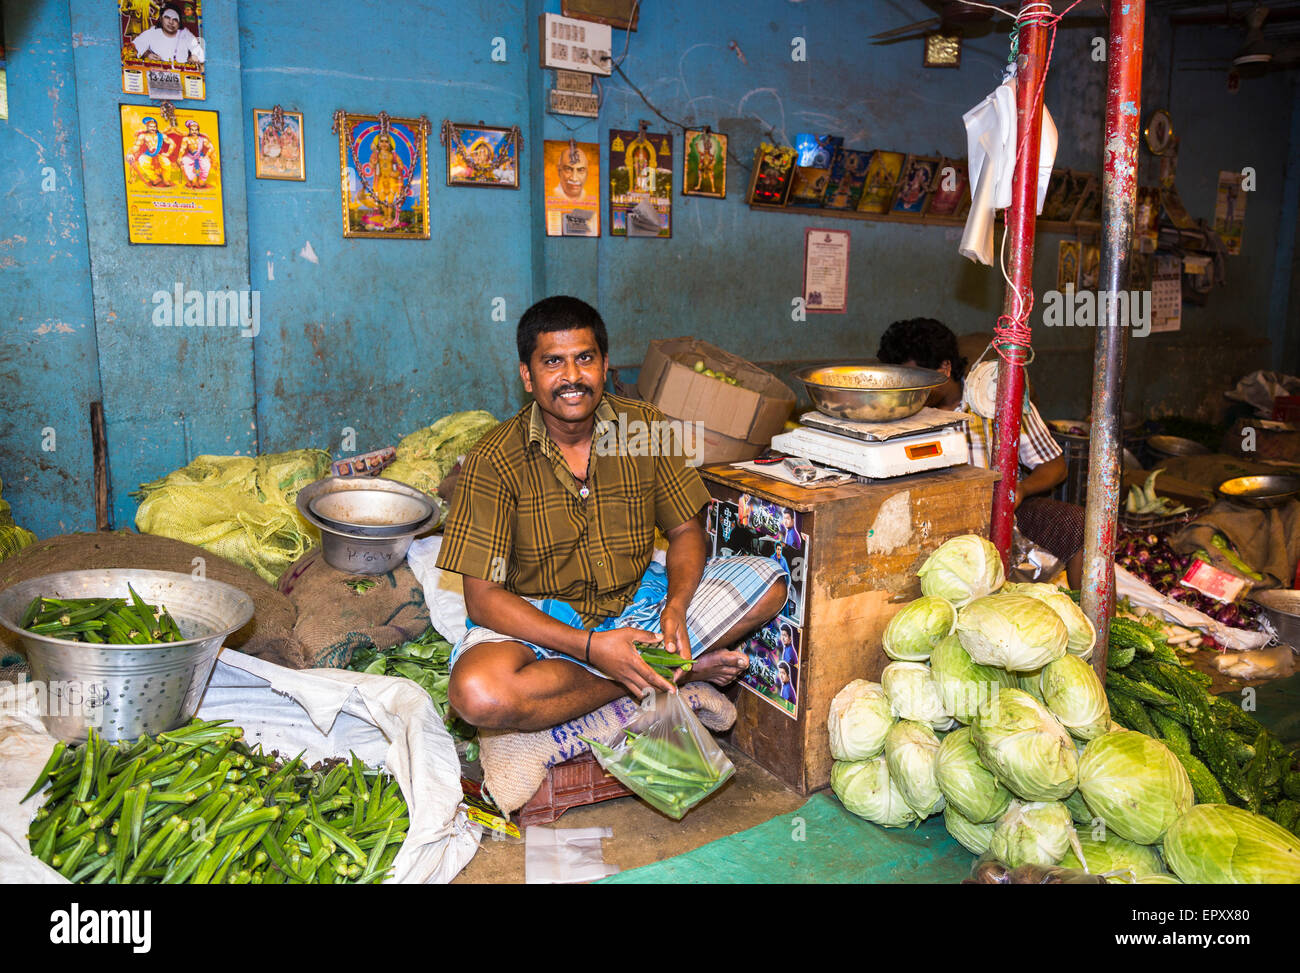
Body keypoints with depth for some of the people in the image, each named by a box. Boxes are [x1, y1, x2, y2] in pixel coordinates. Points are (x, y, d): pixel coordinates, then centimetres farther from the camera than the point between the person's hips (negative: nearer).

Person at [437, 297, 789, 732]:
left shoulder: (646, 427, -6)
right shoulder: (493, 461, -16)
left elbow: (687, 530, 3)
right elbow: (483, 599, -17)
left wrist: (675, 608, -19)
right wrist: (590, 646, -29)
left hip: (638, 599, 3)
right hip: (541, 623, -2)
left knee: (767, 581, -12)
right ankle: (676, 672, -17)